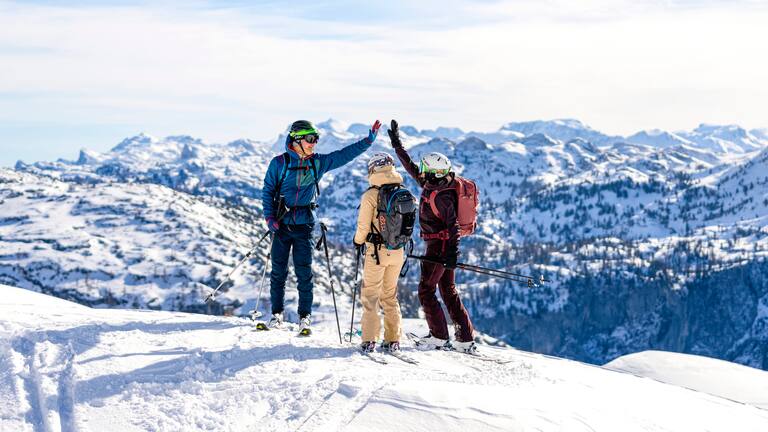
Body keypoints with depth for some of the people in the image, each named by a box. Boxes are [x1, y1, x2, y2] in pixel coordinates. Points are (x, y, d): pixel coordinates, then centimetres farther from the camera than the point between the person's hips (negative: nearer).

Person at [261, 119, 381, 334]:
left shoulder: (318, 163, 5)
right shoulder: (279, 163, -3)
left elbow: (344, 155, 7)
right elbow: (268, 191, 1)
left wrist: (368, 140, 1)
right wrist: (269, 217, -9)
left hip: (305, 225, 1)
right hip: (281, 224, -1)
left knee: (304, 272, -1)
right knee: (279, 270, 3)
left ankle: (305, 316, 7)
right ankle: (276, 314, 14)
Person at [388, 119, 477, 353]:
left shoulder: (442, 196, -21)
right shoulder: (432, 184, 6)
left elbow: (453, 225, -26)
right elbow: (411, 168, 19)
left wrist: (452, 253, -30)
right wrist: (397, 145, 22)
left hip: (439, 246, -9)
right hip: (442, 245, 9)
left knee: (426, 290, 0)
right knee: (449, 291, 11)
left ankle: (439, 336, 3)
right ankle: (466, 338, 9)